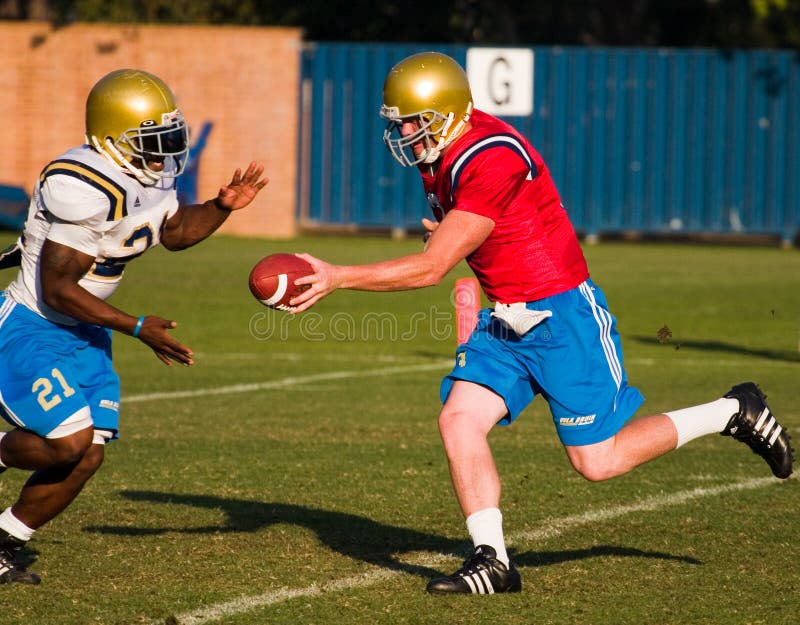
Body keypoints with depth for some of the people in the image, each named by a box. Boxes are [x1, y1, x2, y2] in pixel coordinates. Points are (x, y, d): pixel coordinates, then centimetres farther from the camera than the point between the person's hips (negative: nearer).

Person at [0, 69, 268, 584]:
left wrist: (223, 206, 0)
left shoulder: (152, 174, -2)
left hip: (83, 333, 9)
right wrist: (139, 329, -23)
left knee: (89, 455, 2)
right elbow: (58, 290, -26)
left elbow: (175, 230, 19)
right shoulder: (84, 189, -29)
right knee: (70, 439, -22)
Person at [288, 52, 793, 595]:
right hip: (507, 321, 9)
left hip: (564, 317, -9)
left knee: (598, 461, -2)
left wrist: (337, 278, -26)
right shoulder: (440, 157, 4)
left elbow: (431, 269, -27)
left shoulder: (491, 161, -27)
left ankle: (734, 413, 15)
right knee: (459, 420, -8)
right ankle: (493, 563, -4)